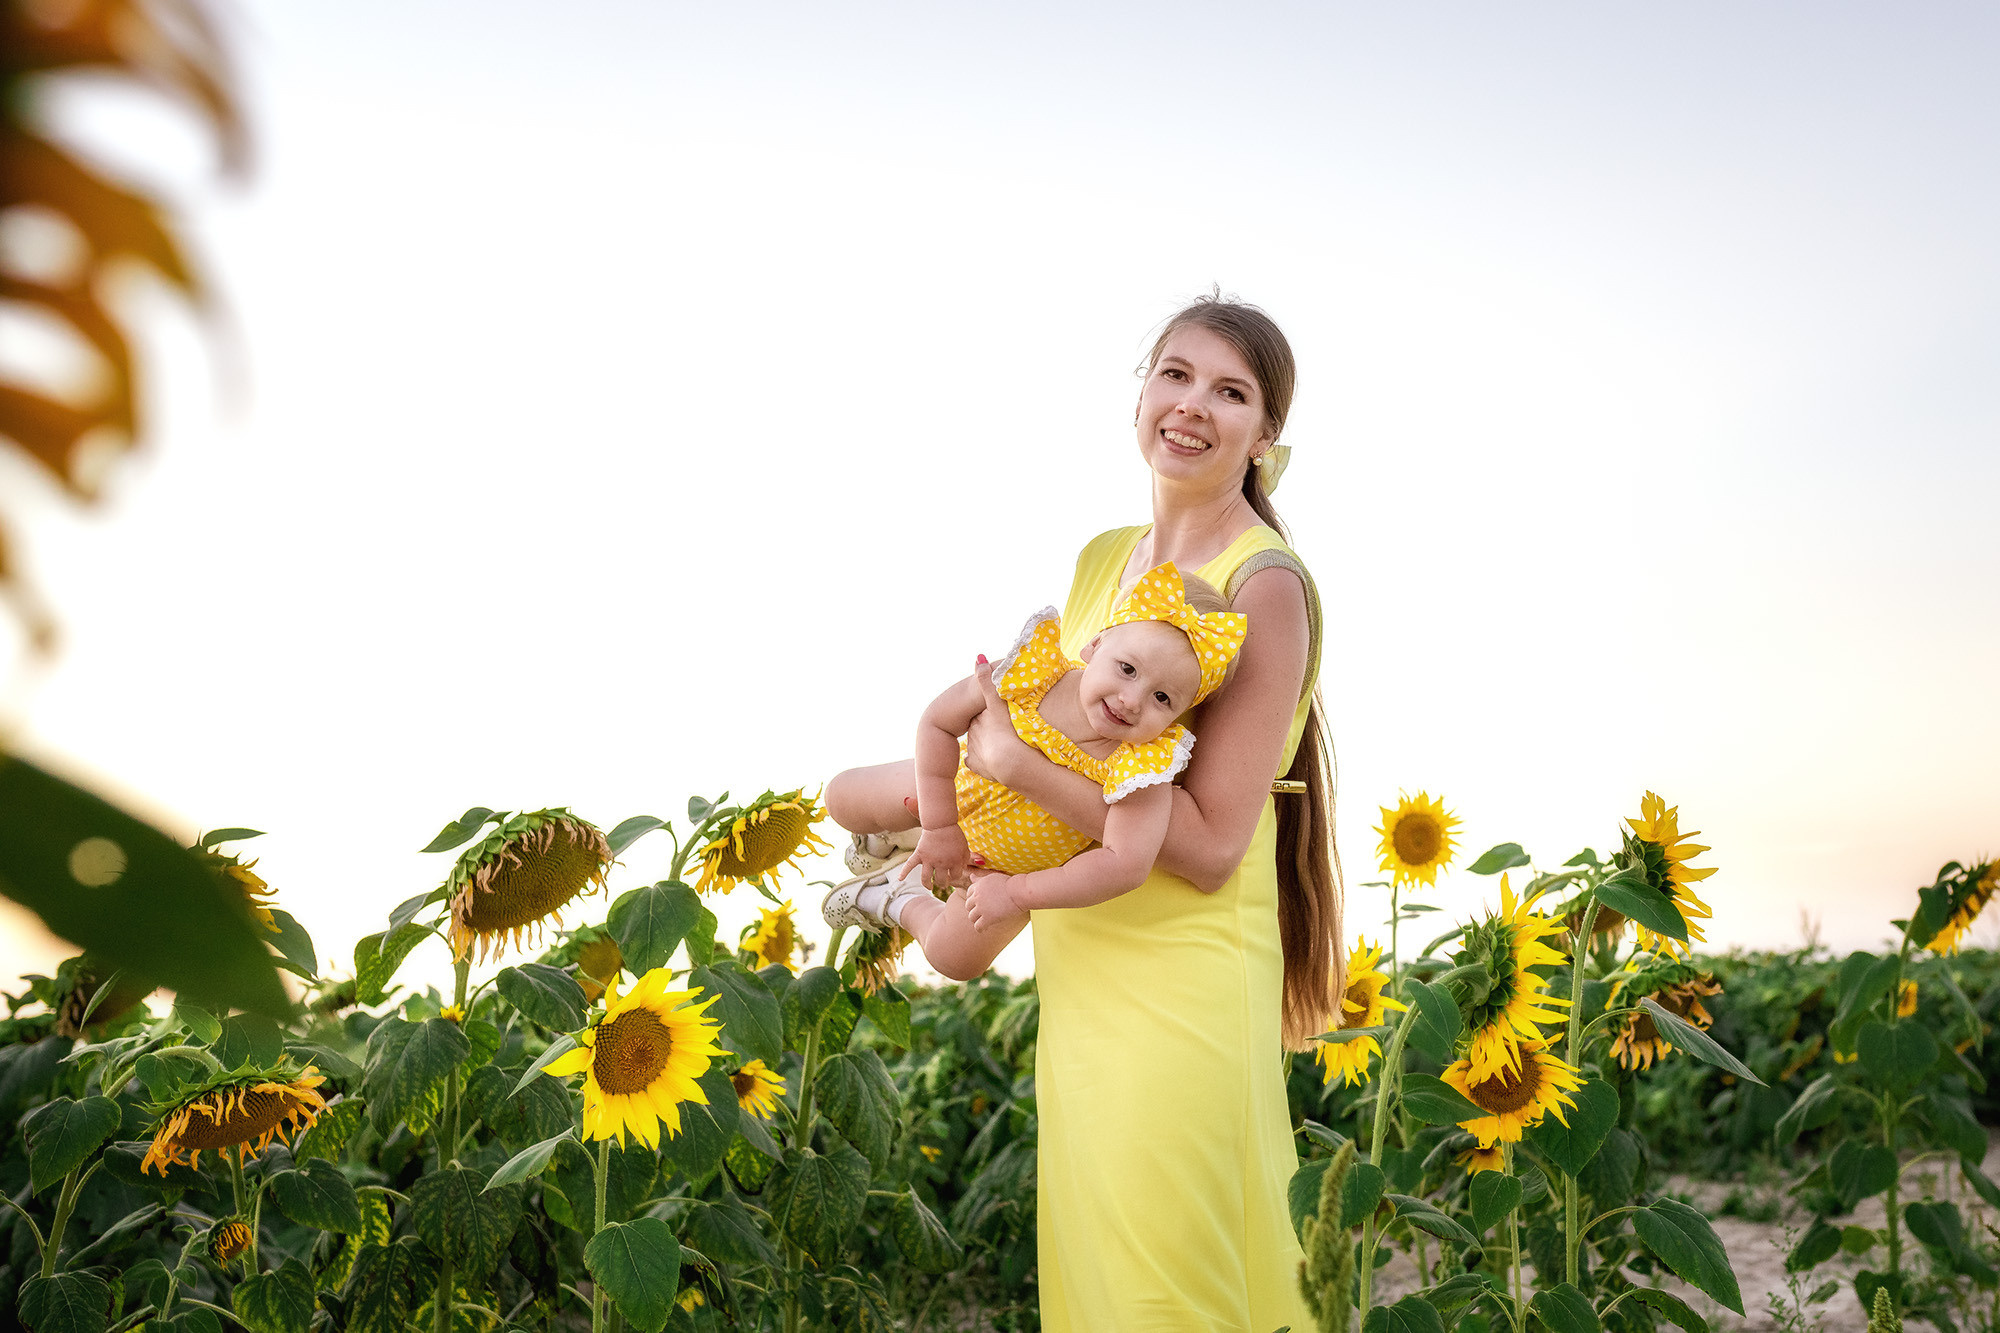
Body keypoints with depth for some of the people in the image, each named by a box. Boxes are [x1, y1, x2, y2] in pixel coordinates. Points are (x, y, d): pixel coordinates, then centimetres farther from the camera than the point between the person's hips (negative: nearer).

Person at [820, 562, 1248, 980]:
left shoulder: (1141, 768, -43)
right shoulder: (1030, 673, -37)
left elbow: (1125, 865, -48)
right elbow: (938, 723, -24)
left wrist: (1017, 893, -42)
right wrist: (939, 828, -22)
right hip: (958, 791, 1)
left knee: (953, 958, 8)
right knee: (842, 799, 12)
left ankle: (904, 904, 38)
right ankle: (892, 837, 44)